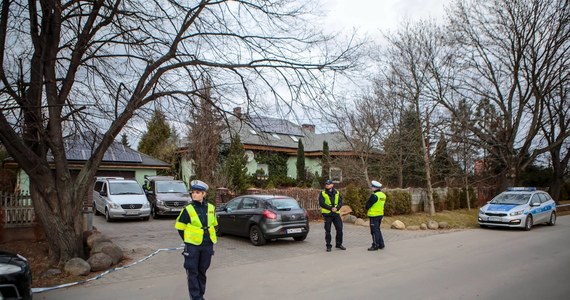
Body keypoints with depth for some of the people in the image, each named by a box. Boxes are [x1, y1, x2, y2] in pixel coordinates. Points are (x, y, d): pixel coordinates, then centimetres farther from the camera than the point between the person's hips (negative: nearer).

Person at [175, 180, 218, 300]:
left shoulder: (210, 208, 1)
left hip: (207, 245, 3)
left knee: (202, 271, 15)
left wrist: (209, 238, 12)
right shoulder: (188, 209, -10)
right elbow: (180, 228, -2)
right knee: (192, 272, 1)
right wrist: (188, 241, -1)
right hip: (192, 246, -3)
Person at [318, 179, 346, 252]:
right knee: (327, 231, 2)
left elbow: (341, 202, 2)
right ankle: (328, 246, 11)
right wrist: (331, 208, -19)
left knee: (339, 229, 4)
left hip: (336, 213, 3)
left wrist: (337, 208, -18)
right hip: (327, 214, -3)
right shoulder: (322, 193, 1)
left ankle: (338, 244, 21)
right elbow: (321, 203, -10)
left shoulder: (337, 193, 10)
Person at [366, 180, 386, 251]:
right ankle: (381, 244, 24)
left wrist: (367, 209, 5)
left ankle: (375, 246, 4)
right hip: (380, 214, 9)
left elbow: (368, 205, -17)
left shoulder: (374, 195, -20)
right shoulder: (383, 195, 8)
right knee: (378, 230, 19)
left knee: (374, 231, -1)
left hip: (374, 215, -9)